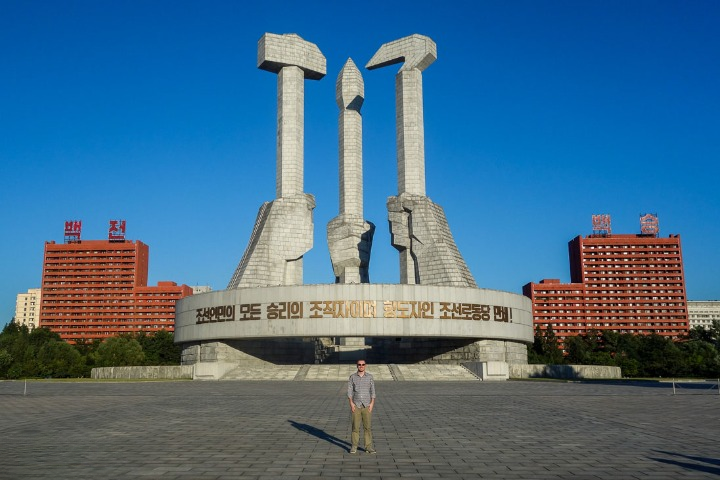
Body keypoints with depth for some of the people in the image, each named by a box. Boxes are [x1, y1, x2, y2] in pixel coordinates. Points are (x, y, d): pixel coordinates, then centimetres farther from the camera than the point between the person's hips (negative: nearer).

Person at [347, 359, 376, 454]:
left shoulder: (370, 377, 2)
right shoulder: (352, 377, 1)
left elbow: (373, 391, 2)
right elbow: (349, 391, -2)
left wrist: (372, 403, -9)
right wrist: (351, 403, -12)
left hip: (367, 406, 1)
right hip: (356, 406, 0)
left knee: (368, 427, -1)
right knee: (355, 427, 1)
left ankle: (368, 447, 4)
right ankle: (354, 446, 10)